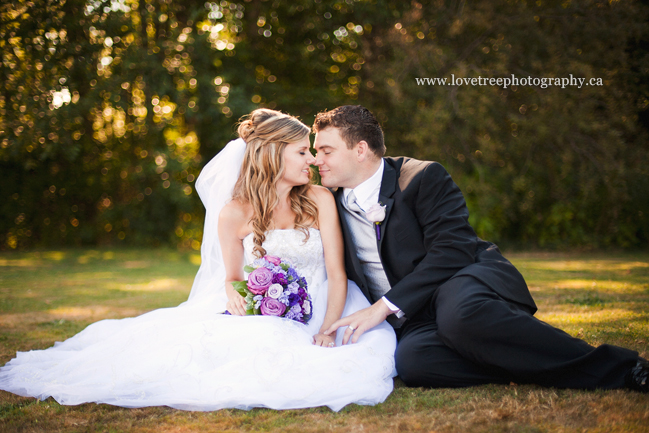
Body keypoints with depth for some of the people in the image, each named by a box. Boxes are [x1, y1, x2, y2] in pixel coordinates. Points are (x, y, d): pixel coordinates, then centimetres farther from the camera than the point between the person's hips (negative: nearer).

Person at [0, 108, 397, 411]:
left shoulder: (320, 200, 0)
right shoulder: (234, 214, -1)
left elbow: (337, 274, -4)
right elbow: (232, 280, 9)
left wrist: (327, 331, -19)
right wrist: (235, 297, -16)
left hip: (316, 317, 1)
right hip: (260, 319, -1)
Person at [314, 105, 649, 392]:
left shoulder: (423, 177, -3)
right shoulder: (332, 207, 14)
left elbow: (452, 250, -13)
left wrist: (384, 306, -19)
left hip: (463, 282, -4)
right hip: (411, 323, 4)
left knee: (461, 314, -41)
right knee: (411, 360, -34)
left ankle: (618, 367, -28)